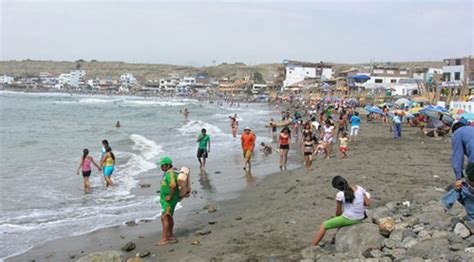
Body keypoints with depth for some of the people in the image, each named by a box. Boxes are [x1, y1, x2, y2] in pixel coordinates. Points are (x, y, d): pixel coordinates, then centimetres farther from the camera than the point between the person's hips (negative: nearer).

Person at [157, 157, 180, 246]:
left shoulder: (170, 173, -22)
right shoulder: (168, 172, 12)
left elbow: (173, 185, -37)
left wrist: (170, 196, -27)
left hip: (169, 200, -11)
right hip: (166, 199, 11)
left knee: (164, 218, -10)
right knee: (169, 217, 17)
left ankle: (164, 239, -7)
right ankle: (170, 236, 26)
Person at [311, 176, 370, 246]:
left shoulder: (340, 195, -14)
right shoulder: (359, 188, 0)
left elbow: (338, 213, -3)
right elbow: (367, 203, 6)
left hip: (348, 219, -6)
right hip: (360, 219, 6)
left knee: (323, 225, 13)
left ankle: (312, 246, 15)